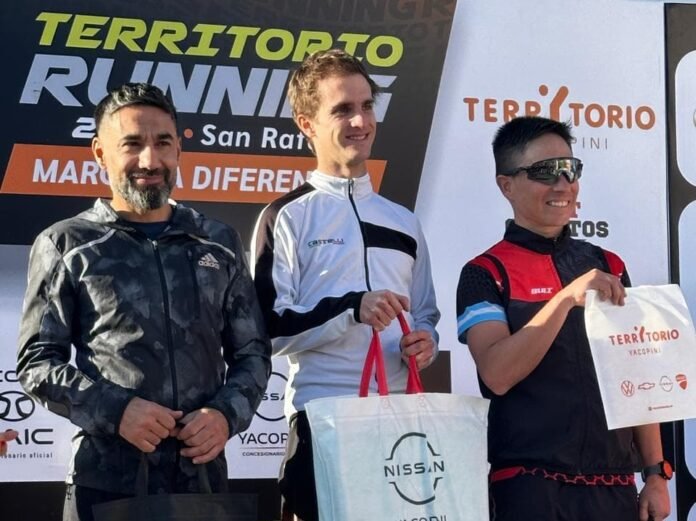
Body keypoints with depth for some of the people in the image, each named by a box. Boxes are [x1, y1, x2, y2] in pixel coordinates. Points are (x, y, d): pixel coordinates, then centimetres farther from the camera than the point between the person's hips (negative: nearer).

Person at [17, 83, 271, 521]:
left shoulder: (219, 243, 11)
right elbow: (37, 362, 0)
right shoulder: (65, 246, 3)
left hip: (203, 474, 3)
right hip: (106, 480, -2)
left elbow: (253, 352, 12)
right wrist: (115, 411, -14)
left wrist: (226, 413, -6)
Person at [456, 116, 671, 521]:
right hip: (532, 485, -5)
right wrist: (567, 297, -24)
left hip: (616, 483, 5)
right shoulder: (486, 274, -4)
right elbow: (497, 374, -18)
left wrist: (657, 472, 8)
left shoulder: (608, 266, 11)